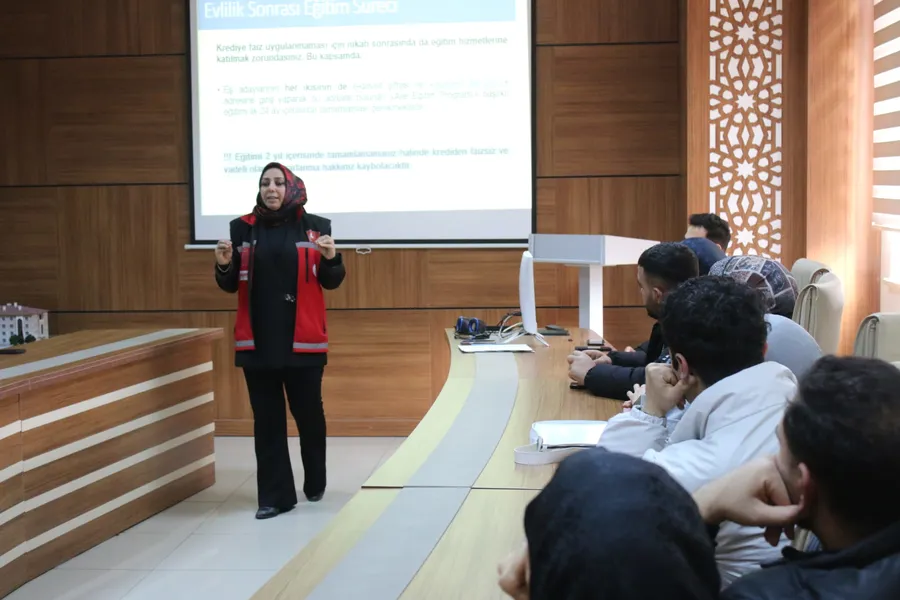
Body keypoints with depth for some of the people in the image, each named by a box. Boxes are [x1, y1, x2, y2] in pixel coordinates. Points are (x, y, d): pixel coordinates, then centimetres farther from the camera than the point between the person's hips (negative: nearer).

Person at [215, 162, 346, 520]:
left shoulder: (315, 227, 1)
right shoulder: (243, 228, 5)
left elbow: (331, 282, 4)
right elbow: (230, 286, 9)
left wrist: (331, 258, -17)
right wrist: (224, 265, -13)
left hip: (302, 341, -1)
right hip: (257, 341, 2)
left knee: (308, 413, 7)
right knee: (267, 419, 3)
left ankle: (315, 483, 30)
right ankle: (275, 495, 8)